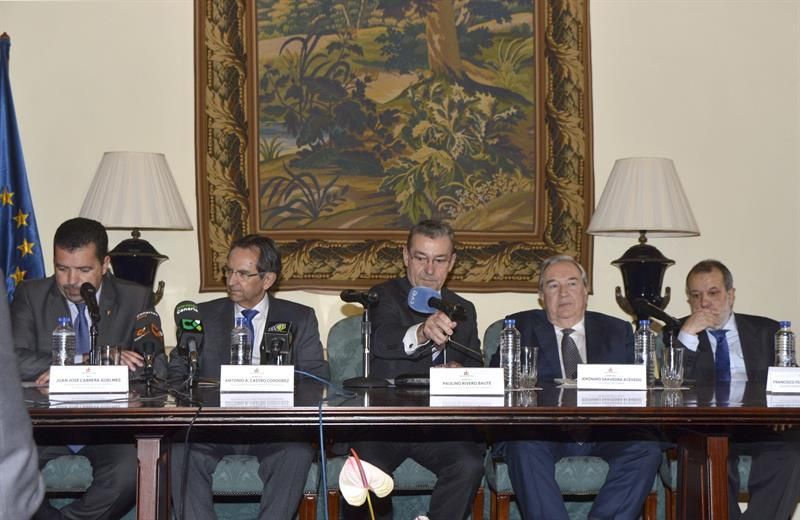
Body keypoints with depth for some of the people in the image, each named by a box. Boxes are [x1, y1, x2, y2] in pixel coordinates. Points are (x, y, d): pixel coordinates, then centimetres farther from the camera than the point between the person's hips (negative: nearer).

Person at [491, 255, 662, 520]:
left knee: (646, 447, -27)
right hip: (541, 433, -1)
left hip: (604, 435, 2)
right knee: (524, 447, -34)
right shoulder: (521, 327, 14)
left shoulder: (618, 331, 19)